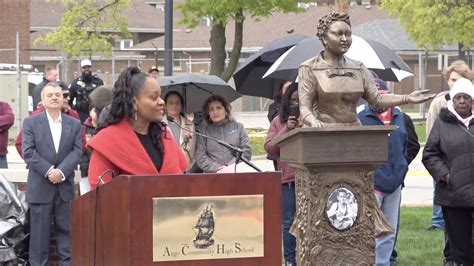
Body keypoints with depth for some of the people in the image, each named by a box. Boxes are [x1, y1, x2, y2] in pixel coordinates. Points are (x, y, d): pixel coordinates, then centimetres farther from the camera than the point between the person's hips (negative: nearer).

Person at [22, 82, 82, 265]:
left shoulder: (74, 124, 9)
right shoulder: (31, 122, 2)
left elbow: (77, 152, 0)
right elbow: (28, 152, -7)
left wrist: (61, 172, -16)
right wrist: (48, 171, -17)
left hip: (65, 186, 2)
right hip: (40, 186, -2)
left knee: (66, 230, 5)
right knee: (40, 234, 1)